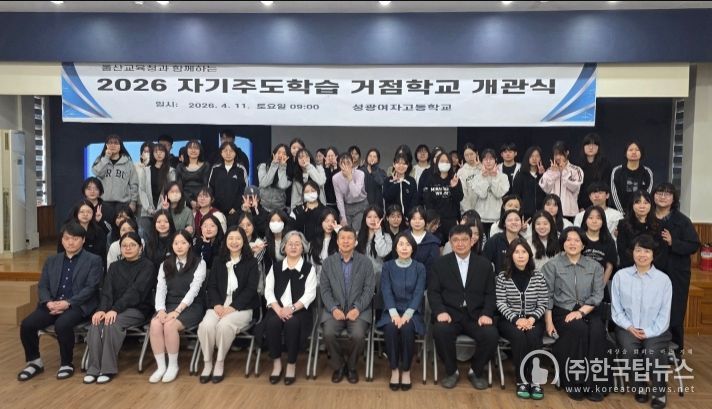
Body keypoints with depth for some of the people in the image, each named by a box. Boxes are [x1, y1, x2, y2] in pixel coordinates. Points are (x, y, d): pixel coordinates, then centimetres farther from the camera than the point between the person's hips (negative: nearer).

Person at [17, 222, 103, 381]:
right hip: (53, 304, 5)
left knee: (62, 324, -33)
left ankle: (67, 364, -10)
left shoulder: (93, 260, 2)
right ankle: (34, 361, 7)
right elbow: (42, 286, 11)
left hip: (78, 305, -5)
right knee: (27, 324, -18)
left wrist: (68, 303, -19)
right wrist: (48, 302, -11)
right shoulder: (51, 261, 19)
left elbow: (90, 288, -8)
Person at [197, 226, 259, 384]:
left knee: (224, 325, -34)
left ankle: (220, 363, -13)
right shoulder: (219, 261, 18)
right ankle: (207, 363, -8)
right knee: (206, 325, -29)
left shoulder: (251, 262, 6)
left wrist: (233, 307, -16)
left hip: (242, 307, -3)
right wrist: (217, 304, -10)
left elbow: (251, 288, -4)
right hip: (219, 305, 3)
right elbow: (211, 285, 10)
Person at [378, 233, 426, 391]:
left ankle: (406, 370, -15)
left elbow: (418, 293, -4)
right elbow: (386, 291, -4)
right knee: (390, 328, -32)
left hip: (412, 311, 0)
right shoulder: (388, 266, 6)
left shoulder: (420, 268, 5)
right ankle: (394, 369, -16)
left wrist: (407, 315, -20)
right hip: (392, 311, 1)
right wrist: (394, 314, -20)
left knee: (407, 328, -33)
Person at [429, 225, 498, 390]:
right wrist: (440, 311, -17)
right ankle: (451, 371, -4)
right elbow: (433, 292, 2)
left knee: (491, 335, -27)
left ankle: (476, 371, 3)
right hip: (450, 313, -1)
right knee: (440, 331, -32)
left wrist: (486, 314, -11)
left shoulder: (484, 264, 11)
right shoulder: (440, 264, 8)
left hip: (476, 314, 1)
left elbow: (490, 293, 7)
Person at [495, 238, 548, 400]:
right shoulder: (502, 277, 2)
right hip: (509, 320, -1)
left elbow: (543, 304, 4)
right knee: (518, 335, -32)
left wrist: (532, 318, -15)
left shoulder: (538, 277, 6)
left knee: (533, 336, -32)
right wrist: (516, 319, -18)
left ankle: (534, 380, -23)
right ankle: (521, 380, -23)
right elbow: (501, 304, -4)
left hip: (533, 320, 1)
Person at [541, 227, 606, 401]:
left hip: (588, 311, 2)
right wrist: (549, 322, -10)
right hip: (562, 311, -2)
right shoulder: (552, 265, 6)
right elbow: (547, 296, 0)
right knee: (579, 329, -33)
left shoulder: (595, 266, 13)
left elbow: (598, 294, 3)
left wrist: (581, 311, -13)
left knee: (597, 331, -30)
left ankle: (592, 382, -21)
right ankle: (573, 380, -21)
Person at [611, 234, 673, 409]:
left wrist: (649, 332, -12)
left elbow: (664, 313, -1)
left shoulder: (664, 279, 1)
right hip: (628, 328, 0)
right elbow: (616, 308, 3)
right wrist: (629, 327, -10)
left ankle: (660, 391, 2)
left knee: (654, 352, -28)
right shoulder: (620, 276, 2)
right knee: (629, 350, -29)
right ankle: (639, 387, 1)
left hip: (655, 330, 0)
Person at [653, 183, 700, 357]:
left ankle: (675, 352, 19)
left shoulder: (682, 220, -2)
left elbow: (694, 245, -7)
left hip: (675, 274, -2)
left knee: (674, 315, 3)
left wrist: (673, 243, -20)